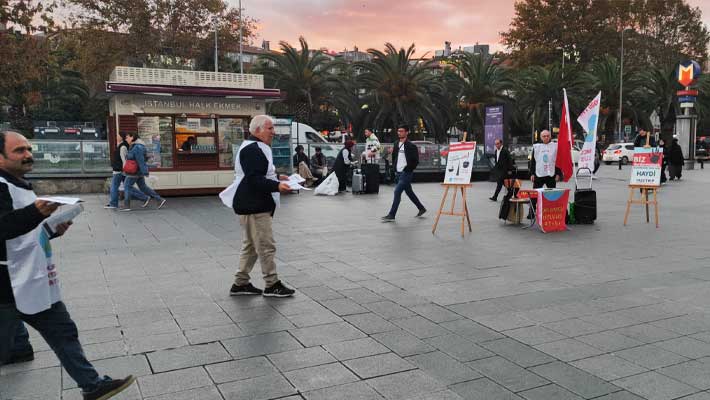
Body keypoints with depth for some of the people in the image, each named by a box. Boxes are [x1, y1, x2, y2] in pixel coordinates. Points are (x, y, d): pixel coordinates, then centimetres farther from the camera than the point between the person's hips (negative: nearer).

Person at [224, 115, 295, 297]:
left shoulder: (256, 148, 17)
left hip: (255, 205, 11)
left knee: (251, 245, 16)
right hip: (254, 206, -11)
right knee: (266, 246, -4)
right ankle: (272, 285, 4)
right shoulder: (252, 150, -18)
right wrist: (277, 186, -33)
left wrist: (277, 177, 15)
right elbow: (254, 179, -26)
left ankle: (240, 284, 23)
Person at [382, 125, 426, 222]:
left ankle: (391, 215, -11)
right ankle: (421, 208, 32)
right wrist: (395, 168, 13)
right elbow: (394, 157, 22)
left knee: (397, 191, -14)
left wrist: (408, 169, -14)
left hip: (406, 173, -8)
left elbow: (416, 161, -12)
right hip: (398, 173, 8)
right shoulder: (396, 145, 11)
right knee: (409, 192, 16)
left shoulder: (411, 146, -10)